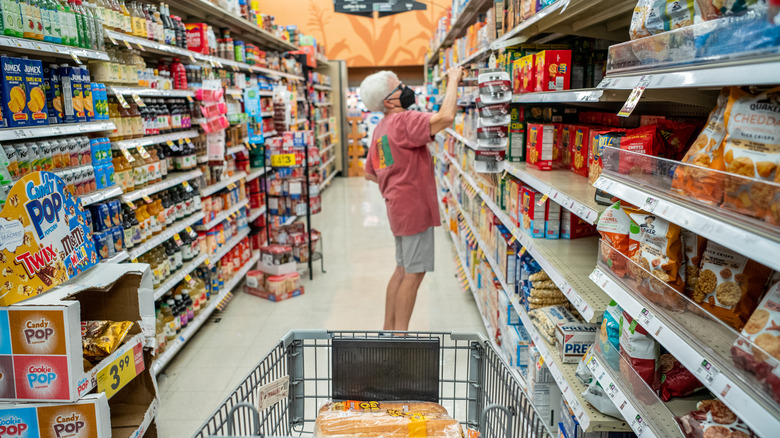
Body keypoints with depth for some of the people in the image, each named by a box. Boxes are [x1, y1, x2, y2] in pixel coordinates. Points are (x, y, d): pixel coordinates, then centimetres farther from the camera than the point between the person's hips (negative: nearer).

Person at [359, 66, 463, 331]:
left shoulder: (381, 128, 15)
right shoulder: (404, 121, -15)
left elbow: (369, 172, 22)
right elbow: (446, 117, -29)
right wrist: (453, 81, -15)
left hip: (399, 207, 10)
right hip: (414, 207, -10)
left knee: (403, 270, 17)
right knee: (414, 273, -2)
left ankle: (389, 329, 26)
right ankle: (400, 333, 6)